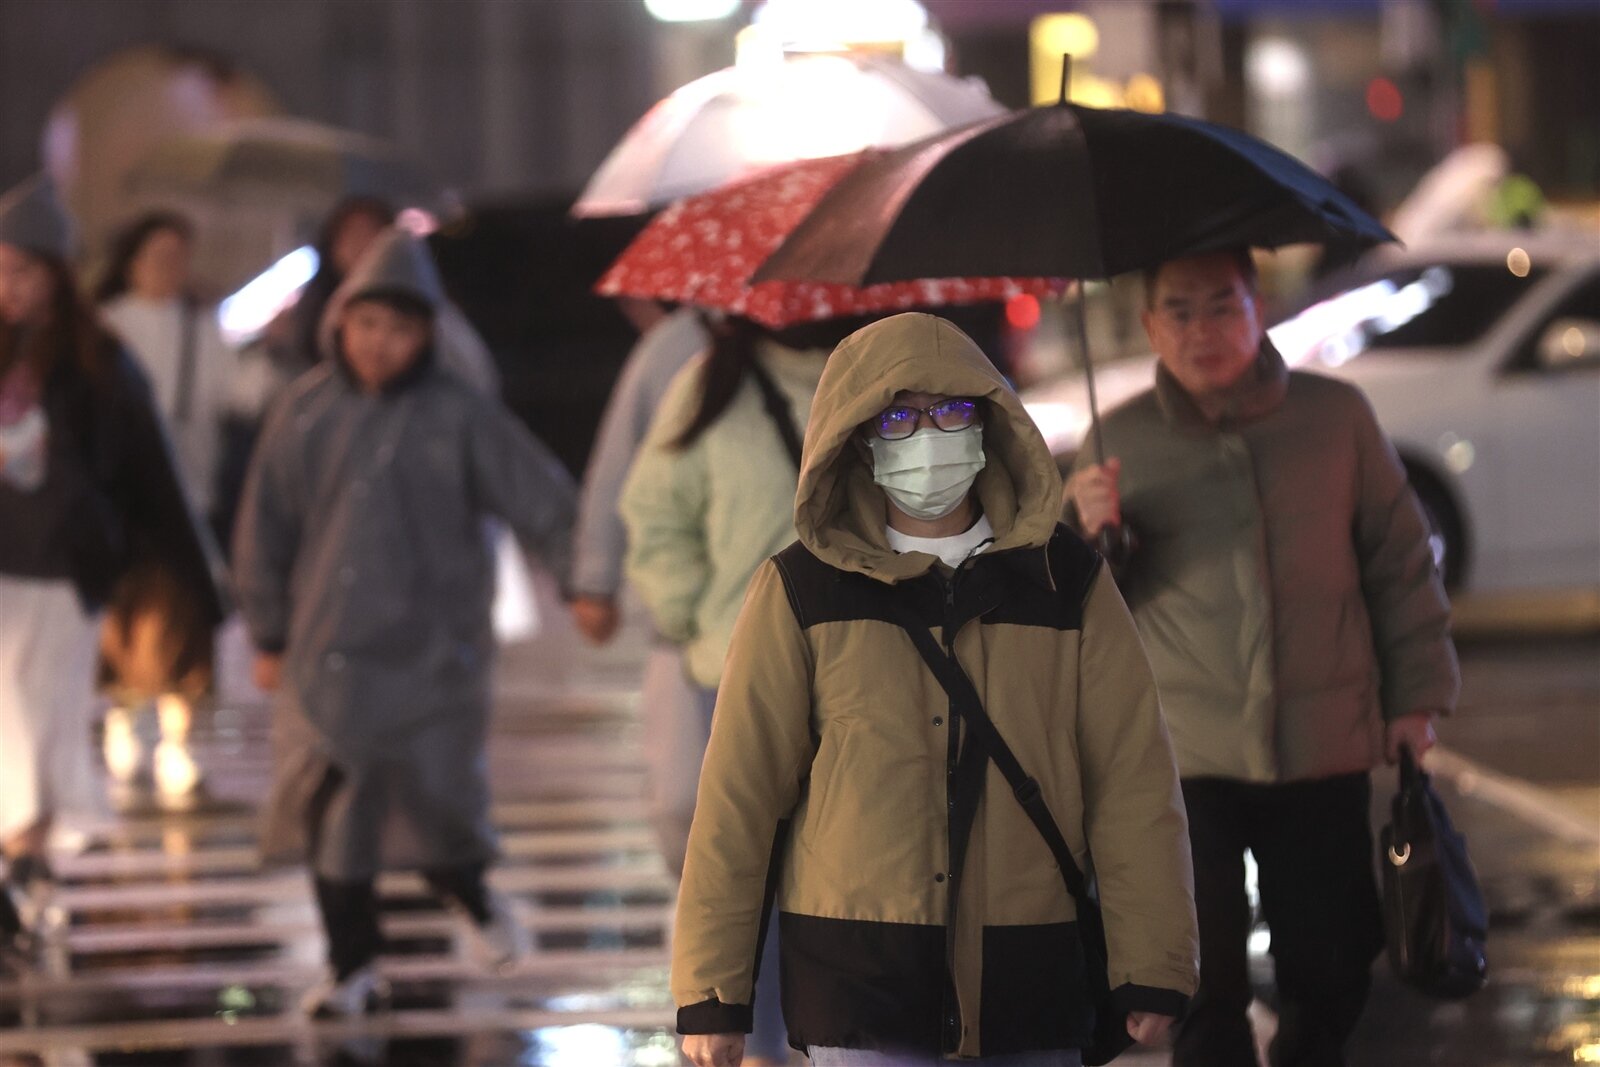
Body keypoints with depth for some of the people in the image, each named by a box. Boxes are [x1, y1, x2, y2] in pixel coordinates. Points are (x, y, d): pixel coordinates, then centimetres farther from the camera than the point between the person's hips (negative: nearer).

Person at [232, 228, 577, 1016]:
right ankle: (353, 969, 16)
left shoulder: (459, 417, -4)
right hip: (327, 650, 2)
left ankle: (472, 897, 32)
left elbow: (544, 502, -4)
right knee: (333, 816, 3)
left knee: (438, 807, -2)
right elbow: (267, 528, 9)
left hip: (429, 651, -2)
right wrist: (269, 635, 10)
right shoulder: (307, 412, 3)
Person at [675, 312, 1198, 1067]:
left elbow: (1132, 781, 4)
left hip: (1030, 977, 2)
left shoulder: (1066, 582, 6)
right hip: (860, 977, -2)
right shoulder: (803, 592, 1)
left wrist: (1151, 969, -1)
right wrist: (711, 990, 0)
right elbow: (737, 795, 2)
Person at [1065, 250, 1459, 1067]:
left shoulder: (1336, 416, 2)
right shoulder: (1121, 442, 3)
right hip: (1183, 756, -1)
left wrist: (1415, 695, 8)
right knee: (1204, 995, -1)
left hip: (1324, 753, 1)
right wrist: (1088, 533, -14)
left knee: (1329, 982, 8)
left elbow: (1400, 561, 10)